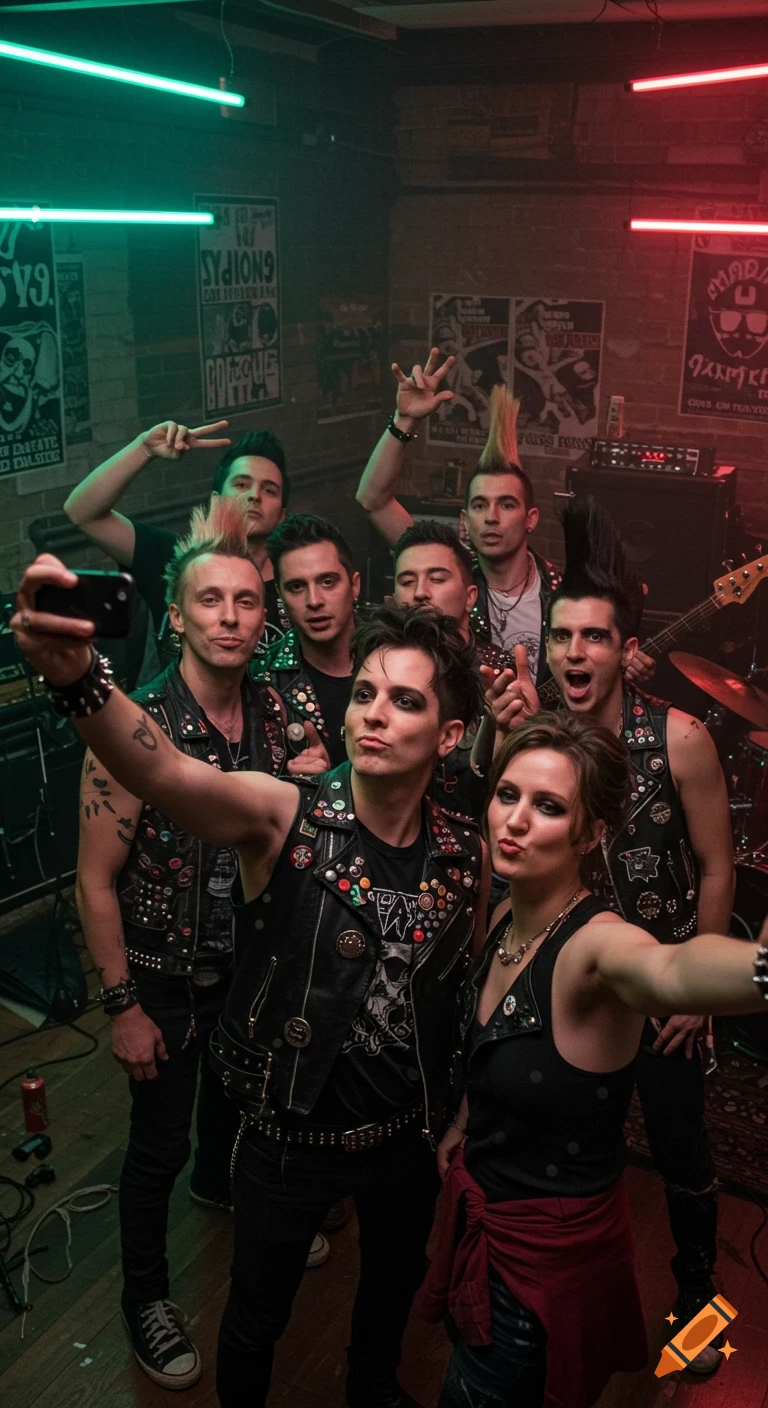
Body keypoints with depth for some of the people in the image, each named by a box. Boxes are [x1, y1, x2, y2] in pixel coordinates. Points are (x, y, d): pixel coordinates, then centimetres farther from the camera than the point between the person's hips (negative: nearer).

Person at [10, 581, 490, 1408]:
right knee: (257, 1320, 19)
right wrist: (75, 677, -62)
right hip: (288, 1140, -3)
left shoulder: (464, 853, -12)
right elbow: (162, 772, -44)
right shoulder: (283, 818, -23)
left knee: (395, 1281, 29)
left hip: (407, 1136, 4)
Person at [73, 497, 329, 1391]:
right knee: (159, 1143, 9)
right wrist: (123, 1007, -17)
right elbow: (97, 880, -20)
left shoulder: (272, 713, -9)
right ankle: (145, 1294, 35)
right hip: (165, 974, -5)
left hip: (251, 957, 6)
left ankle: (219, 1184, 60)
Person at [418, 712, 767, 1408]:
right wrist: (462, 1124, 17)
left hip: (552, 1246, -7)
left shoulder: (595, 944, -31)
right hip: (480, 1207, 7)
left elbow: (671, 970, -56)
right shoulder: (506, 919, -6)